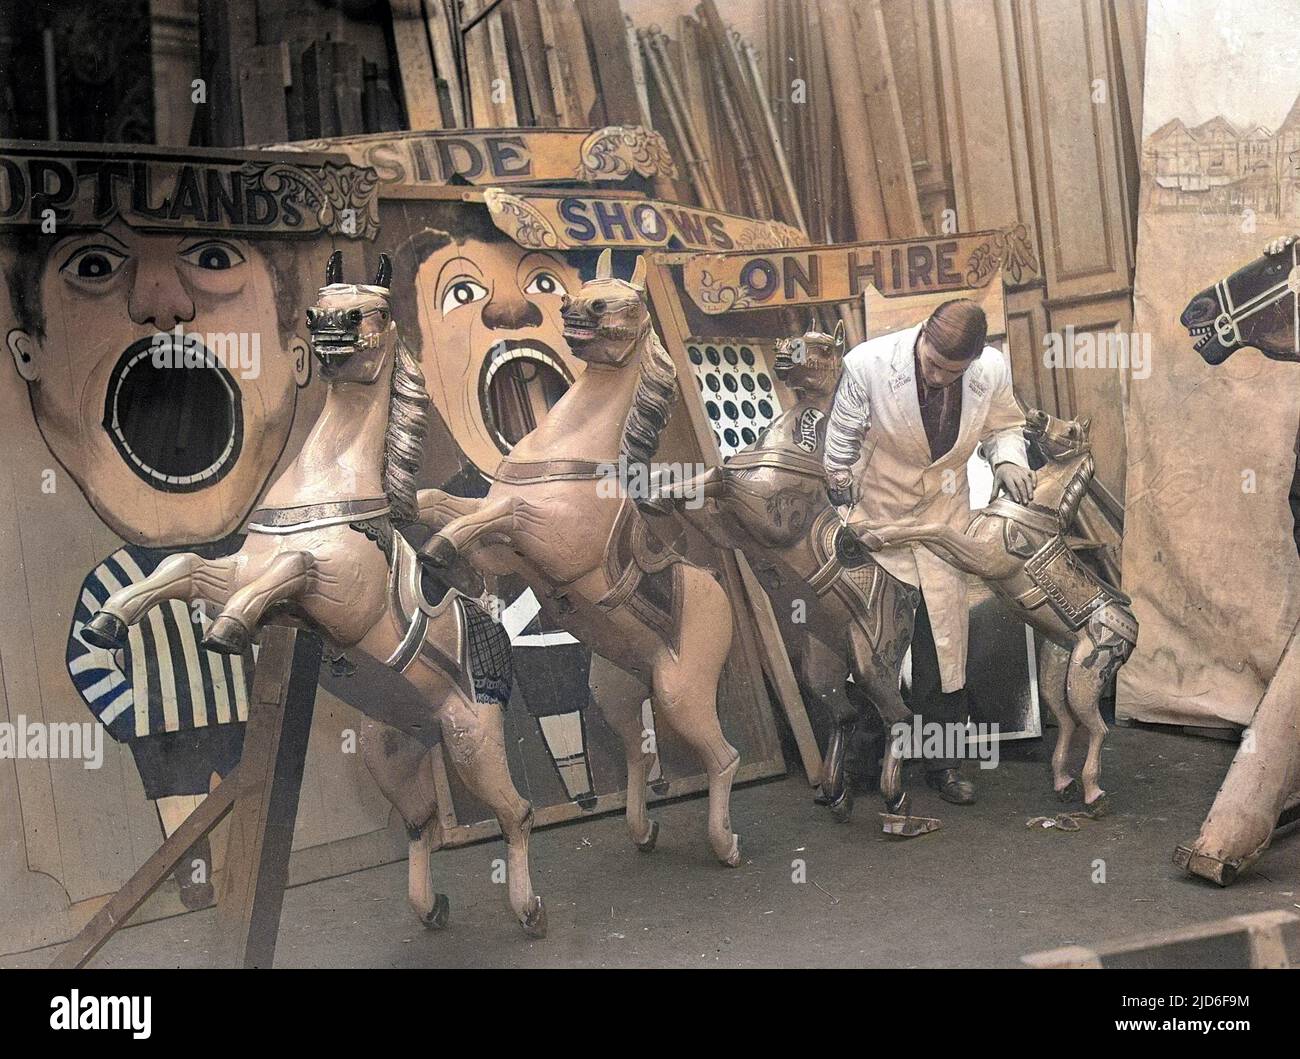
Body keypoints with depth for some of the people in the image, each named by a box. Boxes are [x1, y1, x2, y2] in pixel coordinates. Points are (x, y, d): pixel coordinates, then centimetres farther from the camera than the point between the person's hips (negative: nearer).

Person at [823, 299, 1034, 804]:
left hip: (944, 516, 2)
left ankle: (943, 763, 23)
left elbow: (1003, 425, 8)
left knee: (944, 641, 6)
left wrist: (1008, 457, -13)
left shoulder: (993, 369, -14)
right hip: (874, 516, -2)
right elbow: (840, 445, -10)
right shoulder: (869, 364, -23)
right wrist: (842, 513, -7)